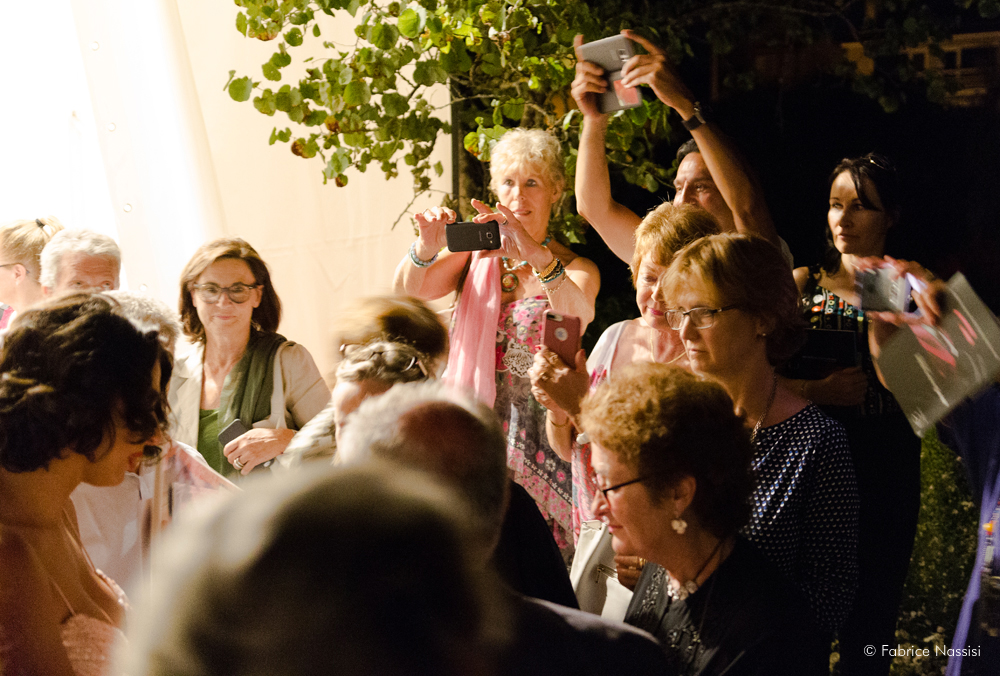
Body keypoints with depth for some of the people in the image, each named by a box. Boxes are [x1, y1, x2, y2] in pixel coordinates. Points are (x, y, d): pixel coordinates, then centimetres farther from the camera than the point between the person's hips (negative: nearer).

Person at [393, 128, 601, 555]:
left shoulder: (575, 269, 2)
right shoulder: (476, 253, 9)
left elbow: (579, 315, -21)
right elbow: (406, 293, -4)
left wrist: (536, 256, -39)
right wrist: (426, 249, -26)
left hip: (539, 437, -2)